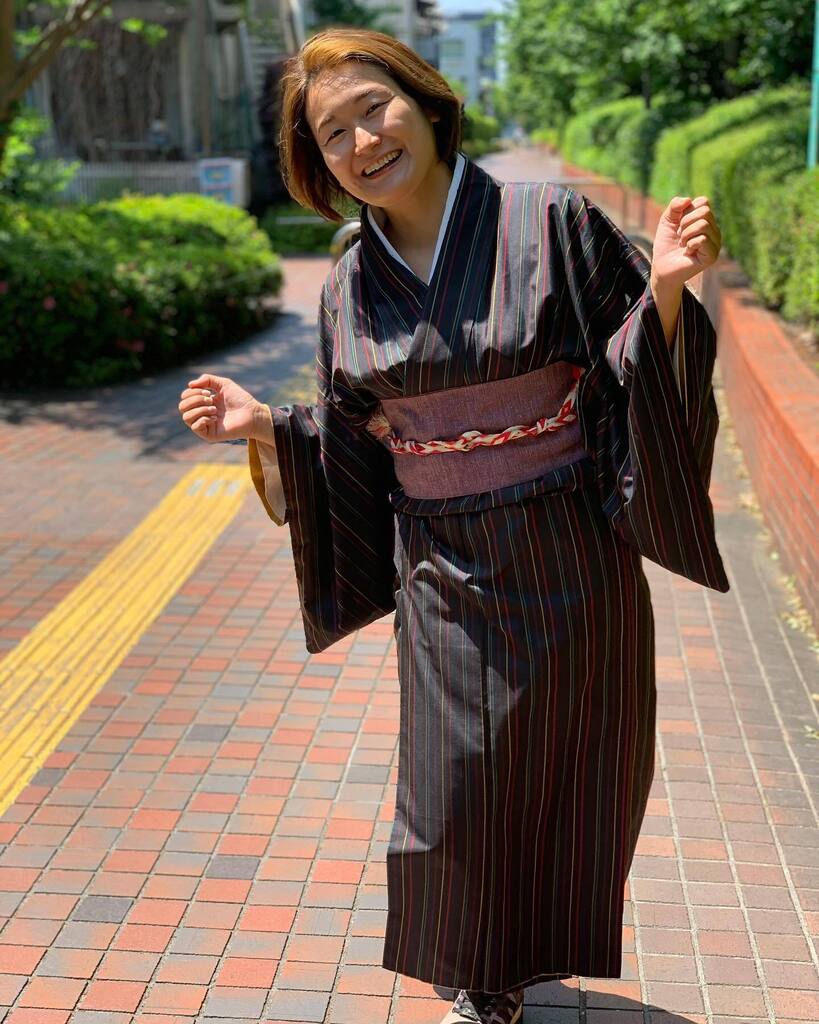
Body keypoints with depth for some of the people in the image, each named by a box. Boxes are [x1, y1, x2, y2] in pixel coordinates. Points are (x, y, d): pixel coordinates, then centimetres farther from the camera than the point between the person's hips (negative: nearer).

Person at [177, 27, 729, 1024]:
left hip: (570, 566, -2)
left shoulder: (551, 223, -8)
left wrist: (663, 289, -26)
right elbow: (353, 443, 9)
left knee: (568, 777, 12)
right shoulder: (352, 286, 3)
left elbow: (632, 366, -8)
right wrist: (266, 427, -6)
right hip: (446, 580, 2)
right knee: (456, 797, 7)